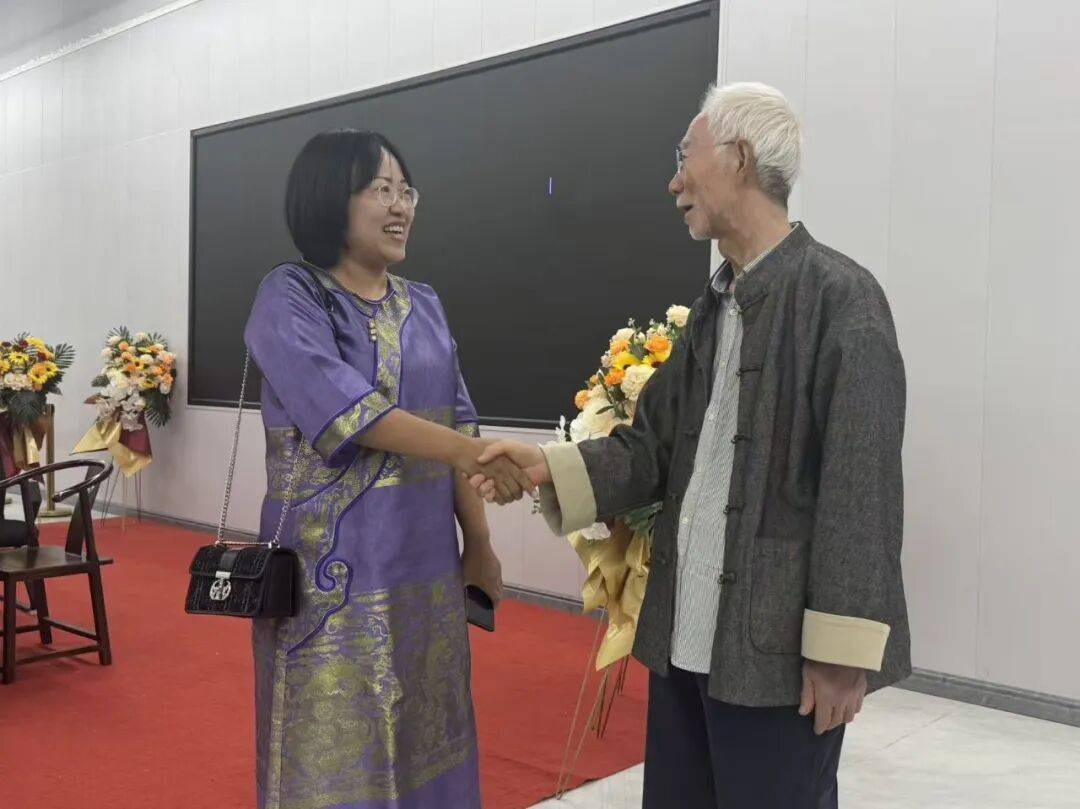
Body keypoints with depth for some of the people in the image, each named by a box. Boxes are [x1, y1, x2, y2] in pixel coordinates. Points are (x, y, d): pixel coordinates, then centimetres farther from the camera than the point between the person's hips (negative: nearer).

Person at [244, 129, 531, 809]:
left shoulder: (424, 306, 11)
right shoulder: (289, 298, -6)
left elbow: (456, 423, 9)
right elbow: (343, 408, -20)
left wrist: (478, 543, 5)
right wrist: (468, 451, -24)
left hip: (424, 564, 5)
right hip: (334, 565, -5)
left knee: (422, 740, 12)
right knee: (336, 745, 4)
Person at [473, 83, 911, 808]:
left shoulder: (841, 297, -11)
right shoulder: (715, 306, 13)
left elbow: (862, 490, -15)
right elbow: (656, 445, 10)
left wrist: (842, 650, -16)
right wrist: (551, 467, -6)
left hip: (777, 646, -7)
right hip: (687, 635, 8)